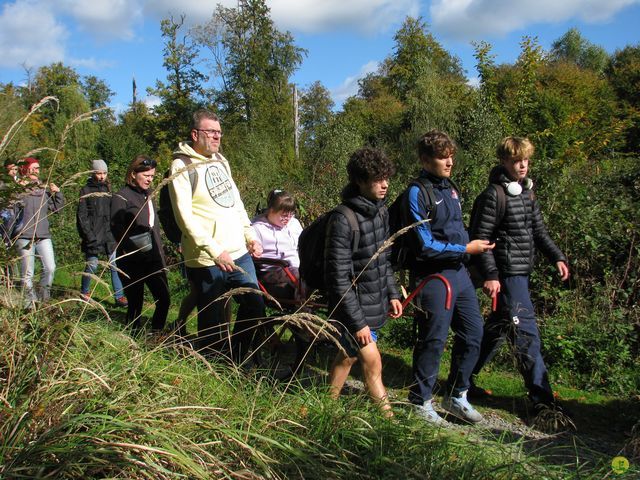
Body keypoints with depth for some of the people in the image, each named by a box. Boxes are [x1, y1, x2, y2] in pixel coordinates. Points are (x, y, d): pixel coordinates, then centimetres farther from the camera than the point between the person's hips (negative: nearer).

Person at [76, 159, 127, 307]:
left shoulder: (108, 189, 14)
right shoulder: (86, 191, 1)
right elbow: (82, 216, -4)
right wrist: (89, 236, -12)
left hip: (110, 235, 4)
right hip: (93, 236, -4)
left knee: (115, 264, -2)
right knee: (92, 265, 1)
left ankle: (119, 296, 0)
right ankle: (84, 292, 23)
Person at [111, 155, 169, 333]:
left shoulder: (148, 195, 15)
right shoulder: (121, 197, -6)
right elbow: (117, 229, -14)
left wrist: (161, 255, 17)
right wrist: (133, 246, -28)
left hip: (153, 258, 6)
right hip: (132, 261, -6)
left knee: (164, 299, 1)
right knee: (136, 303, 1)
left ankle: (155, 334, 16)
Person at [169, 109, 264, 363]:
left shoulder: (220, 160, 14)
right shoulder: (182, 166, -10)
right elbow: (185, 217, -17)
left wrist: (250, 235, 11)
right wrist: (215, 251, -21)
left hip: (239, 253, 8)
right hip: (207, 260, -8)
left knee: (255, 304, 14)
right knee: (213, 322, 3)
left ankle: (237, 360, 31)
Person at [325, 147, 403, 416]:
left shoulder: (381, 212, 3)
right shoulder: (343, 220, -23)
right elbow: (339, 278, -22)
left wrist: (392, 294, 10)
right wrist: (357, 322, -21)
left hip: (375, 303, 8)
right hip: (354, 306, -8)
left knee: (348, 356, 18)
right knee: (373, 363, -4)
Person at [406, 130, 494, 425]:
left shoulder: (451, 189, 12)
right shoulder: (417, 193, -14)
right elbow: (426, 246, -18)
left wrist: (474, 244, 7)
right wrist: (466, 249, -15)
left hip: (459, 272, 8)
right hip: (433, 276, -8)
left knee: (473, 334, 13)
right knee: (433, 341, 1)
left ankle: (456, 396, 29)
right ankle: (420, 402, 19)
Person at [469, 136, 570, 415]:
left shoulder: (527, 191, 13)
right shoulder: (494, 194, -13)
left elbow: (538, 230, 19)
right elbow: (481, 238, -15)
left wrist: (557, 257, 7)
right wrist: (490, 275, -19)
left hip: (523, 272, 9)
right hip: (506, 273, -9)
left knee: (499, 326, 16)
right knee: (526, 332, -8)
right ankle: (542, 399, -3)